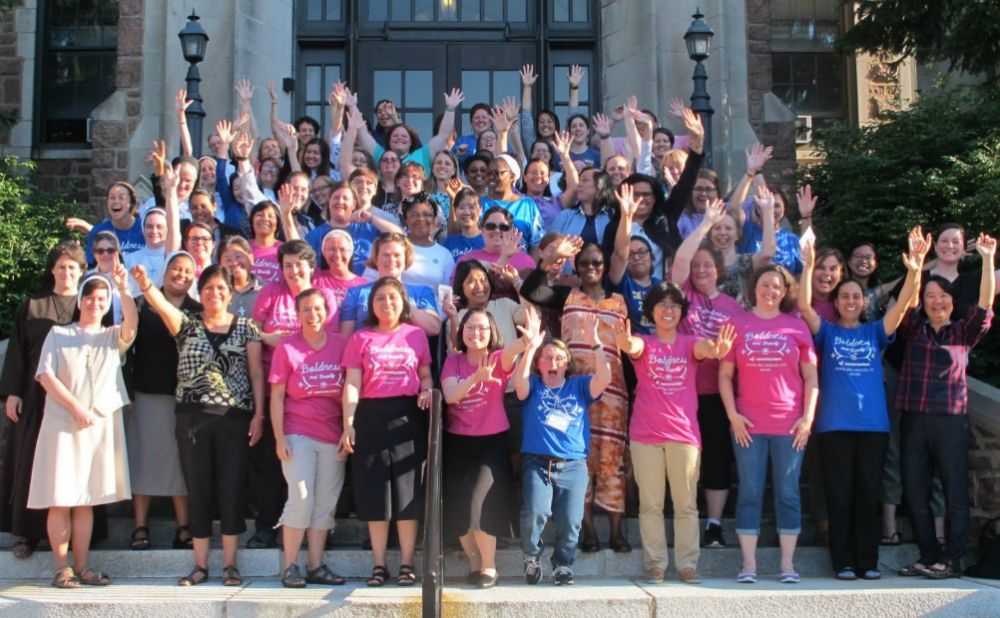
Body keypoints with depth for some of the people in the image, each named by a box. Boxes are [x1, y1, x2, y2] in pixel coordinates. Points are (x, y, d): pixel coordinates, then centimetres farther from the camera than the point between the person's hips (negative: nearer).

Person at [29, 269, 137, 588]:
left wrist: (124, 289, -24)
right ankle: (61, 568, 1)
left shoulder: (113, 337, 12)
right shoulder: (58, 334, 8)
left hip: (101, 425, 2)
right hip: (63, 425, -2)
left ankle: (81, 566, 9)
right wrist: (77, 408, -11)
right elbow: (46, 376, -2)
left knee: (86, 500, 5)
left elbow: (132, 324, -10)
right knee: (61, 499, -4)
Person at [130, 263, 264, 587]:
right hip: (193, 417, 1)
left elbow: (256, 372, 4)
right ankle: (200, 565, 14)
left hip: (235, 416, -1)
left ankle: (230, 564, 11)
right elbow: (162, 306, -12)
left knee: (231, 490, 0)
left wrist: (258, 414, -4)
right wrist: (145, 284, -33)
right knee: (198, 491, 5)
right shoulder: (187, 326, 8)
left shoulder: (246, 327, 7)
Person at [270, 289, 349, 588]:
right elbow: (277, 396, -1)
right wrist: (280, 437, -7)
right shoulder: (287, 347, -1)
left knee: (325, 502, 5)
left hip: (333, 435, 3)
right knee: (301, 499, -7)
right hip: (298, 434, -3)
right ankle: (289, 566, 3)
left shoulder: (341, 344, 3)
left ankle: (315, 566, 13)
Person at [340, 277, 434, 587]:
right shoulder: (360, 339, 8)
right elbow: (352, 384, 2)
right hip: (371, 416, 0)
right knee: (374, 492, 3)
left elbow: (426, 375, 14)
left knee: (408, 491, 1)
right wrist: (348, 423, -8)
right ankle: (379, 564, 12)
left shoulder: (416, 334, 9)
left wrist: (427, 391, -9)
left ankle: (406, 564, 9)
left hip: (408, 416, 0)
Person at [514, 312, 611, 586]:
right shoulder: (533, 386, 10)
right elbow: (518, 381, -14)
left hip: (573, 465, 1)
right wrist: (531, 347, -27)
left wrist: (595, 343, -17)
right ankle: (531, 557, 6)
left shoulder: (579, 386, 13)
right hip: (537, 463, -1)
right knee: (535, 512, -22)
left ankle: (563, 564, 15)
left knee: (570, 520, -12)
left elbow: (605, 378, -6)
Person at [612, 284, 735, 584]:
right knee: (650, 504, 4)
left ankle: (687, 564, 10)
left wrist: (717, 349, -43)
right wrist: (624, 342, -47)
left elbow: (704, 348, -17)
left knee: (686, 504, 4)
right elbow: (632, 346, -21)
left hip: (684, 433, 1)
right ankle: (655, 565, 9)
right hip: (645, 434, -1)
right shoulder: (644, 343, 4)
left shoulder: (689, 343, 6)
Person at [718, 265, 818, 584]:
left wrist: (808, 417, -2)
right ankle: (748, 564, 7)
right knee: (750, 494, 2)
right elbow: (725, 375, 5)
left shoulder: (797, 326, 7)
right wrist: (732, 415, -4)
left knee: (788, 494, 4)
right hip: (748, 425, 0)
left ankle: (788, 564, 11)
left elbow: (811, 377, 7)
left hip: (790, 425, 0)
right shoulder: (738, 325, 6)